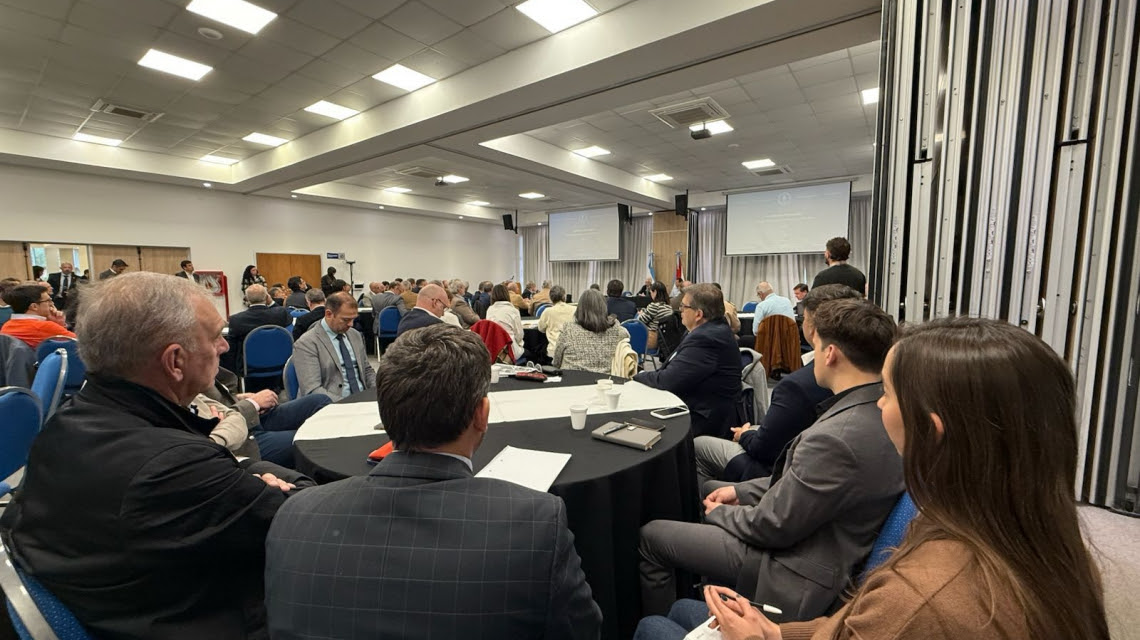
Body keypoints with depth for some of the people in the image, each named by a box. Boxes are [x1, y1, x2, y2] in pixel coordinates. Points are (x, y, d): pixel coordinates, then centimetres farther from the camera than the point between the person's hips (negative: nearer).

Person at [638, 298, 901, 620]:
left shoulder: (835, 436, -35)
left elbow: (773, 526, -24)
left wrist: (720, 512, -5)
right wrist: (742, 490, 6)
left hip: (797, 577, -9)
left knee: (652, 535, 0)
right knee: (706, 489, 26)